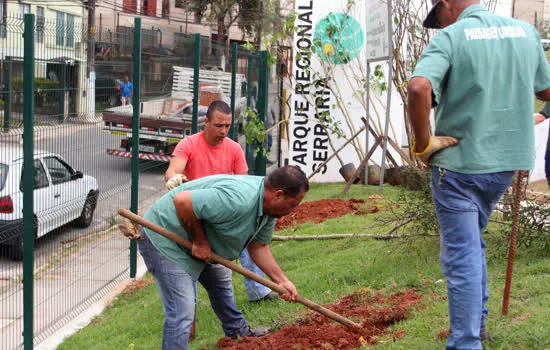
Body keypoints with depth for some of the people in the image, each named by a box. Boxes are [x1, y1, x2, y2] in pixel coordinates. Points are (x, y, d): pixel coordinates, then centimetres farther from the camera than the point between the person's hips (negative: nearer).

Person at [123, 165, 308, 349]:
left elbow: (258, 247, 8)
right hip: (163, 239, -10)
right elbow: (182, 201, -37)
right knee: (182, 312, -14)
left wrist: (282, 281, 2)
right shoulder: (237, 200, -36)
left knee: (220, 280, 26)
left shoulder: (269, 205, -3)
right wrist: (200, 241, -25)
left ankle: (237, 330, 49)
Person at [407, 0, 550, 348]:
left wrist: (423, 143, -19)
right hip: (506, 163, 6)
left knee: (461, 257, 2)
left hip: (458, 164, -6)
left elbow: (419, 88, -30)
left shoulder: (451, 37, -12)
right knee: (473, 241, 25)